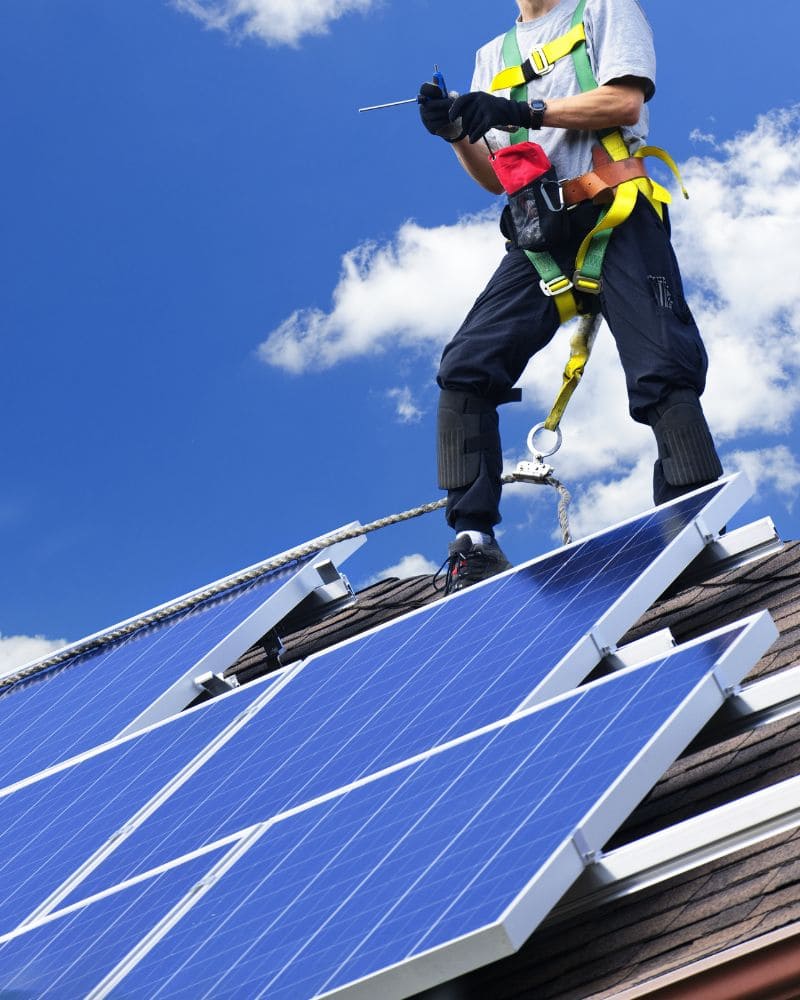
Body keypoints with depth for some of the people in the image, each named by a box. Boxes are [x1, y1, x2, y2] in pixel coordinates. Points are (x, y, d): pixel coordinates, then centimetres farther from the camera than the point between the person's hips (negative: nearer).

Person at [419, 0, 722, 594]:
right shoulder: (493, 56, 25)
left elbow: (625, 100, -5)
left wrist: (525, 111, -12)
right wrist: (456, 135, 1)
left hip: (615, 215, -4)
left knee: (663, 375, -17)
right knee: (465, 370, -12)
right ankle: (473, 542, -11)